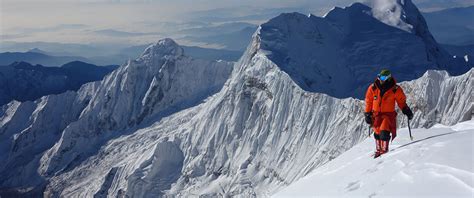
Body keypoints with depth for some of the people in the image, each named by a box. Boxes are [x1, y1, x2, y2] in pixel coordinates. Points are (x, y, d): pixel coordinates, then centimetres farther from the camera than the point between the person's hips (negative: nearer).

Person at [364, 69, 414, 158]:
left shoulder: (395, 89, -10)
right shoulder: (373, 88, -6)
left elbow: (401, 101, 5)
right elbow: (368, 101, 6)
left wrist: (406, 110, -7)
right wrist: (367, 114, 6)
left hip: (388, 114, -3)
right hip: (376, 114, 3)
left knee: (384, 132, -18)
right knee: (377, 133, 10)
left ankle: (384, 150, -1)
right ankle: (378, 150, 29)